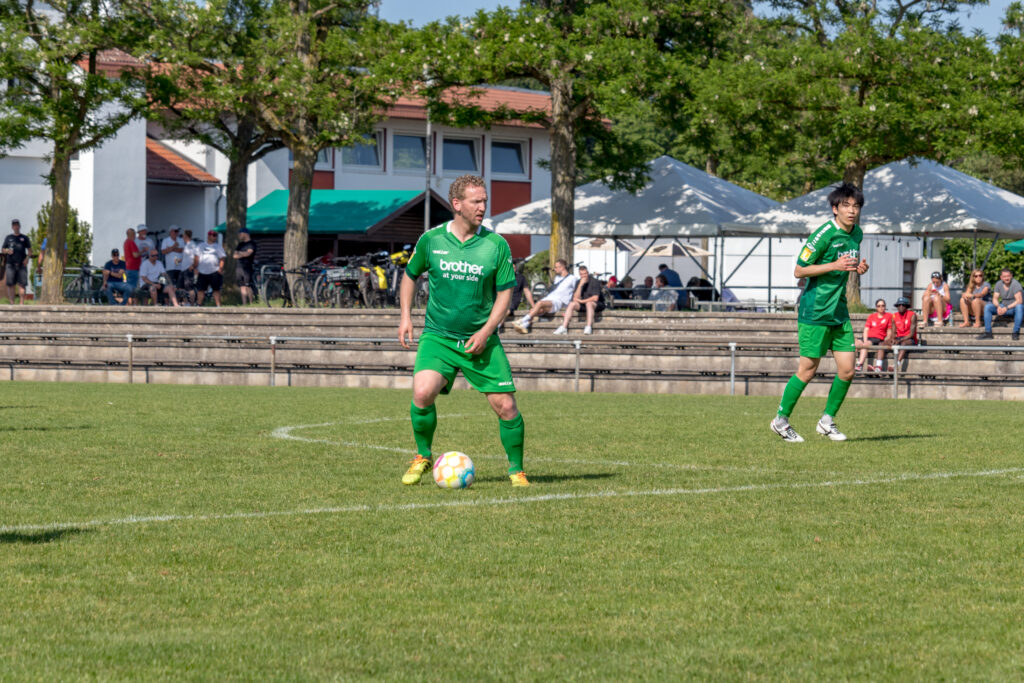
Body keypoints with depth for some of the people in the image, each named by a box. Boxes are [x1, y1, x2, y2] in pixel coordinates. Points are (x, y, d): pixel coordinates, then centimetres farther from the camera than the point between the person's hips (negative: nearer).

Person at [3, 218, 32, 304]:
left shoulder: (25, 238, 13)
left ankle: (21, 303, -9)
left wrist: (27, 258, -8)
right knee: (11, 284, -3)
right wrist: (7, 251, -7)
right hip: (11, 264, 1)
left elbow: (30, 250, 11)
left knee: (22, 284, -7)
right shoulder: (8, 238, 16)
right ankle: (11, 303, 0)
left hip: (22, 264, -1)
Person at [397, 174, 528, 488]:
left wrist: (485, 332, -12)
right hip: (438, 336, 0)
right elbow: (410, 275, 16)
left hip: (481, 340, 0)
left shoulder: (496, 245, -3)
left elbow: (505, 293, 0)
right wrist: (406, 316, 6)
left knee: (505, 405, -6)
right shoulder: (431, 240, -1)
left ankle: (516, 470, 14)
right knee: (423, 392, -23)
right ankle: (423, 456, 2)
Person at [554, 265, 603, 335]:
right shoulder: (578, 283, 3)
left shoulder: (595, 282, -13)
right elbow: (576, 298, -6)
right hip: (583, 304, 5)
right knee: (572, 304, -20)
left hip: (597, 304, -5)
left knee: (589, 303, -38)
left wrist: (582, 301, -12)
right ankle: (563, 328, -28)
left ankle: (589, 327, -46)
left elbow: (595, 298, -20)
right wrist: (580, 285, -17)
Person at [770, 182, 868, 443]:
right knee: (808, 370, -3)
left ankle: (827, 420, 17)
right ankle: (781, 420, 12)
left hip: (839, 311, 7)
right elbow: (799, 270, -13)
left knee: (847, 370, 2)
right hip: (815, 311, -7)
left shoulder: (857, 234, 9)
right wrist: (835, 265, -21)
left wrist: (857, 268, 4)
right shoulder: (824, 234, -16)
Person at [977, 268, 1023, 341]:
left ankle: (1016, 333, -33)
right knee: (987, 307, -16)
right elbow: (995, 299, -2)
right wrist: (998, 307, -25)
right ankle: (988, 332, -16)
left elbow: (1019, 301, -26)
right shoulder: (998, 284, -3)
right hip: (1004, 307, 5)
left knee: (1018, 307, -40)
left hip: (1014, 307, -5)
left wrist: (1006, 308, -32)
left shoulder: (1015, 284, -20)